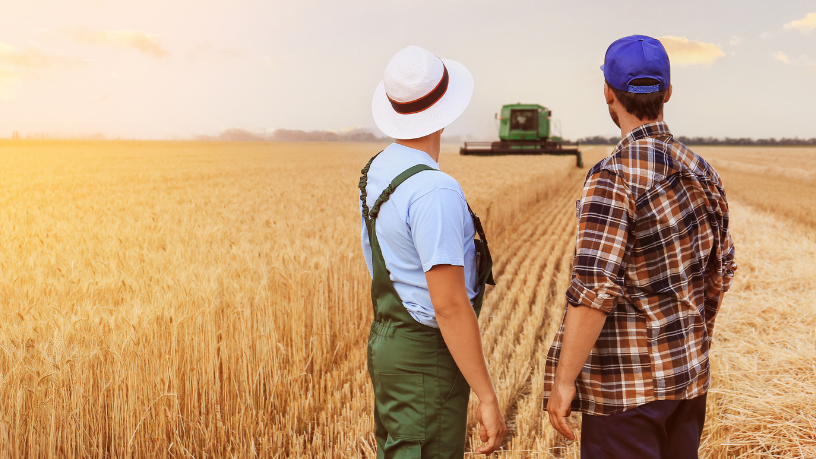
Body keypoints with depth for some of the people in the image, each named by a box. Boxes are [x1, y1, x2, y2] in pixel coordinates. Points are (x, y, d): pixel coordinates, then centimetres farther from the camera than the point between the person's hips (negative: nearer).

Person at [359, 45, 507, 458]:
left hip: (387, 343, 10)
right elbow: (450, 304, -25)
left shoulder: (376, 173, 6)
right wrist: (487, 397, -20)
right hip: (427, 359, -9)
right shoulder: (433, 191, -24)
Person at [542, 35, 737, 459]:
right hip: (690, 375, 7)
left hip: (628, 380, -7)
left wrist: (564, 380, -18)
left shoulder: (613, 178, -19)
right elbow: (721, 270, 13)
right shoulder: (701, 172, 4)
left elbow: (595, 289, -24)